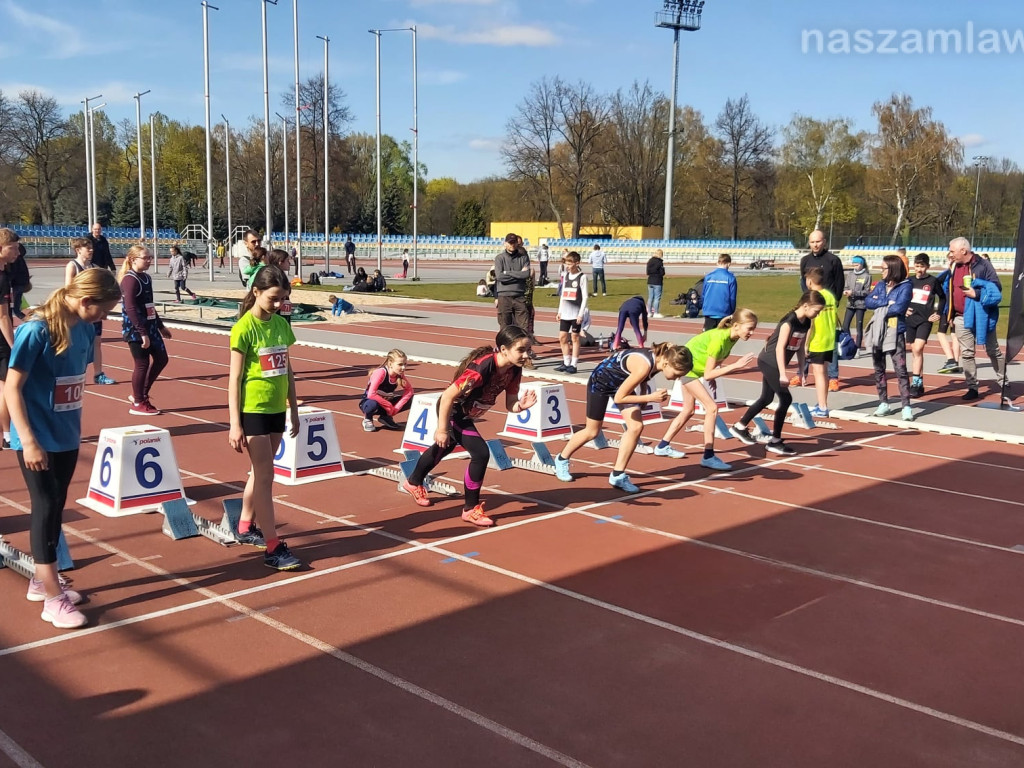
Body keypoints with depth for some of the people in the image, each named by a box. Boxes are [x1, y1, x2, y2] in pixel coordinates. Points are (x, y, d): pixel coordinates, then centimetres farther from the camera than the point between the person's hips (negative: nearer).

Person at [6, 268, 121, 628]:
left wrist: (76, 426, 13)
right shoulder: (36, 330, -19)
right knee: (45, 508, 0)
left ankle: (42, 581, 30)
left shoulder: (84, 329, 1)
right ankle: (54, 599, 8)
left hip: (67, 437, 7)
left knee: (56, 508, 14)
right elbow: (12, 387, -16)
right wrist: (29, 440, -19)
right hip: (38, 439, -7)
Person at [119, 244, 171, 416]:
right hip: (135, 328, -9)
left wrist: (161, 326, 22)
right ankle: (138, 404, 13)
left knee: (161, 359, 11)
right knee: (142, 364, -1)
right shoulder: (130, 279, -15)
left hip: (150, 325, 9)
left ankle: (139, 394, 24)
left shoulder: (146, 277, 11)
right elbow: (130, 308, -22)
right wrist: (143, 333, -25)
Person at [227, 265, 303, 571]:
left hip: (277, 410, 7)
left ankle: (246, 528, 34)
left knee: (260, 472, 17)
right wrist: (235, 424, -15)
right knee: (265, 476, -6)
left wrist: (294, 409, 15)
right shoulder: (244, 328, -12)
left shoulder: (281, 324, 6)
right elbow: (234, 378, -12)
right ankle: (273, 548, -2)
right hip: (253, 410, -7)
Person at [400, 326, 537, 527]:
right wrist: (442, 429, -27)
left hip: (466, 414, 9)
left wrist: (521, 406, -32)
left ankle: (413, 483, 57)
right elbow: (448, 396, -33)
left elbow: (510, 405, -9)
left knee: (444, 448, 30)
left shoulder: (514, 370, -17)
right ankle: (471, 509, 0)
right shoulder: (482, 368, -39)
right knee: (481, 453, -20)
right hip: (452, 411, -9)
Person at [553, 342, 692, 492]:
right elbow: (619, 398, -32)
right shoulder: (643, 366, -40)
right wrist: (650, 398, -33)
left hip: (622, 382, 7)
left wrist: (644, 397, -3)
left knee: (636, 427, -9)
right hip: (600, 381, -7)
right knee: (592, 431, 9)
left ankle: (617, 475, 2)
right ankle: (562, 460, 34)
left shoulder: (659, 358, -18)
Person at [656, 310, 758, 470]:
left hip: (695, 368, 9)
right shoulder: (719, 339, -33)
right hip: (687, 366, -9)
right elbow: (708, 374, -31)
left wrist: (713, 377, -9)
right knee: (712, 407, -15)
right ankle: (708, 457, -12)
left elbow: (717, 362, 4)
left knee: (688, 410, 19)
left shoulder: (732, 337, -9)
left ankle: (663, 446, 32)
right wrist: (735, 365, -33)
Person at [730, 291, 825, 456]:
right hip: (769, 362, -9)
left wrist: (801, 367, 9)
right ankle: (774, 441, 0)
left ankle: (740, 427, 33)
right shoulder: (789, 321, -22)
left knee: (766, 398, 17)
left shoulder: (806, 323, 3)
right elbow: (780, 348, -24)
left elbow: (800, 346, 11)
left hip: (774, 364, 9)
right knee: (786, 399, -9)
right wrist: (782, 374, -26)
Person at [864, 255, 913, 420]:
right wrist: (887, 302, -12)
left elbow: (899, 307, -18)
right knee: (879, 369, 12)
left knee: (900, 370, -9)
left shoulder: (905, 286, -5)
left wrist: (879, 306, -6)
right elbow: (868, 301, -1)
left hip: (896, 333, -6)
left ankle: (906, 406, -8)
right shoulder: (880, 284, 11)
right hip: (877, 332, 6)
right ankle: (883, 403, 22)